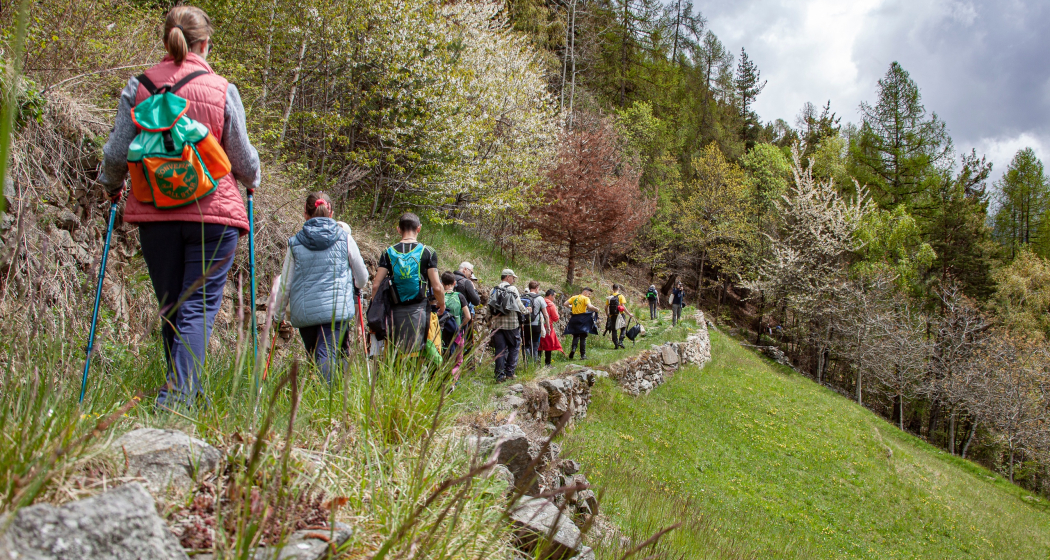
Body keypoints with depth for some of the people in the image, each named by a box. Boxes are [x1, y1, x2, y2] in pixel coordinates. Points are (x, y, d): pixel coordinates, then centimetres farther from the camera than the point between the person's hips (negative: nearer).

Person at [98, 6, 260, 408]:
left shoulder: (138, 87, 3)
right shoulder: (222, 90, -2)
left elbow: (117, 152, 1)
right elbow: (243, 159, 3)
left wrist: (111, 186, 22)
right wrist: (252, 182, 25)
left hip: (155, 215, 3)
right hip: (212, 214, -2)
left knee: (171, 311, 14)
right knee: (199, 308, -2)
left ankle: (181, 396, 20)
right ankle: (177, 399, -16)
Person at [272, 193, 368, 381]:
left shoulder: (295, 243, 5)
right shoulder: (344, 238, 3)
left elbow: (285, 284, 9)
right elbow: (362, 278, 11)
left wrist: (278, 313, 22)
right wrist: (354, 287, 35)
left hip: (303, 312, 2)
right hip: (336, 309, -2)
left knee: (315, 360, 16)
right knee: (328, 356, -10)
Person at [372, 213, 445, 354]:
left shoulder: (389, 252, 4)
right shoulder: (427, 252, -2)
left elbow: (376, 284, -1)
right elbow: (437, 287, -4)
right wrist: (442, 305, 14)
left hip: (396, 310, 2)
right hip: (419, 309, -2)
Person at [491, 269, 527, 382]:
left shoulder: (494, 290, 8)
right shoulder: (512, 289, -5)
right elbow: (519, 306, -6)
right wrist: (526, 311, 12)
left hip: (497, 323, 4)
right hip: (511, 323, -4)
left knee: (500, 350, 5)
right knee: (513, 347, 11)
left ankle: (500, 375, 1)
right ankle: (509, 372, 10)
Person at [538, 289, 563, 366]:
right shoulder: (551, 305, -10)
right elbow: (556, 319, -8)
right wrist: (556, 310, 7)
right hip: (548, 328, -5)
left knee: (539, 346, 12)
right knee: (548, 345, 5)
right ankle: (547, 363, 5)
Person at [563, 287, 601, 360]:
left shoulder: (574, 297, 11)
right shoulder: (585, 298, -5)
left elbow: (566, 304, 4)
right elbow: (589, 306, -21)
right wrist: (596, 309, -5)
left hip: (574, 318, 4)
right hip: (583, 318, -4)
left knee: (576, 336, 16)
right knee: (583, 337, 3)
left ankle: (573, 348, -10)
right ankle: (583, 354, 2)